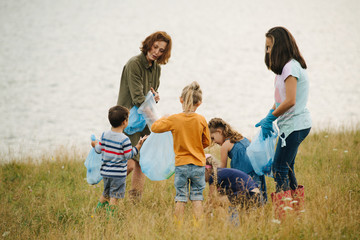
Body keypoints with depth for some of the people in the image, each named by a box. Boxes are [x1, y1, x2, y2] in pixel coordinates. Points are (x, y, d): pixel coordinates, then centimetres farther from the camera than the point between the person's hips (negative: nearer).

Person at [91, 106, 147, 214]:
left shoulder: (105, 135, 0)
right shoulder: (124, 139, -17)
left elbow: (99, 150, 7)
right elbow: (129, 155, -12)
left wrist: (95, 144, 28)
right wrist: (138, 145, -6)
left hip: (105, 171, 6)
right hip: (118, 173, -6)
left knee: (106, 194, 21)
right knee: (114, 196, 1)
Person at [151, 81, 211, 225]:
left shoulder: (174, 119, -9)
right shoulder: (201, 120, -6)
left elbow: (154, 127, -2)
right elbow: (206, 142, 4)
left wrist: (163, 118, 16)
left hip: (181, 164, -1)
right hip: (198, 165, 1)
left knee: (180, 197, 6)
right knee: (197, 196, 9)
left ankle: (179, 226, 8)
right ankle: (198, 225, 8)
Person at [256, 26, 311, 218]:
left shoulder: (290, 68, -16)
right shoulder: (286, 67, 15)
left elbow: (290, 101, -22)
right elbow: (280, 99, 19)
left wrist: (270, 118, -12)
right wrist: (269, 118, 8)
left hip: (294, 125, -10)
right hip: (298, 123, 10)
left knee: (280, 169, -8)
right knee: (287, 168, 13)